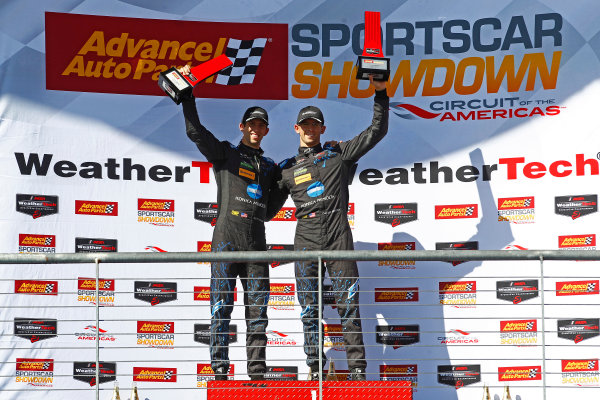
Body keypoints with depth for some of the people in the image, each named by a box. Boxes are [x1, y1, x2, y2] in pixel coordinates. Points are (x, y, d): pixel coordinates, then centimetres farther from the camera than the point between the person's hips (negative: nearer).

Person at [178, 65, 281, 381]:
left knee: (258, 307, 3)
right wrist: (187, 95, -7)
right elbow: (195, 131, -2)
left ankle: (257, 369, 7)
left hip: (256, 242, 4)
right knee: (222, 304, -7)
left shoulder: (270, 167, 22)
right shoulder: (225, 154, 10)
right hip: (227, 238, -4)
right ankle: (219, 366, -5)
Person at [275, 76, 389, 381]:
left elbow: (376, 131, 12)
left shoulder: (339, 153, 12)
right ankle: (315, 367, 6)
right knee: (309, 307, 0)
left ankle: (357, 368, -5)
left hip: (338, 237, -1)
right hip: (306, 241, 2)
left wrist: (381, 94, 7)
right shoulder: (287, 169, 15)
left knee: (349, 304, -6)